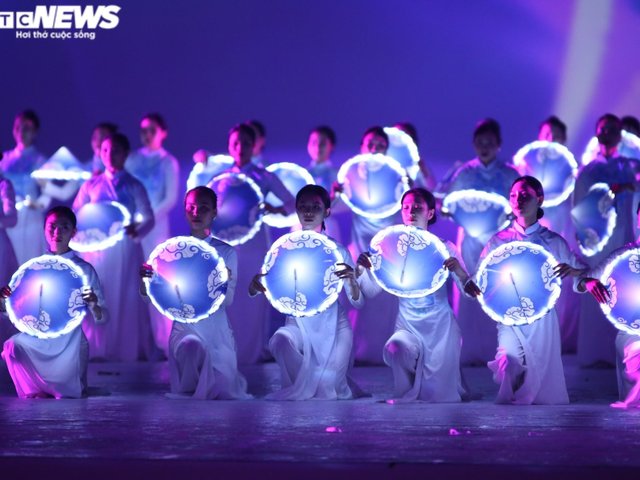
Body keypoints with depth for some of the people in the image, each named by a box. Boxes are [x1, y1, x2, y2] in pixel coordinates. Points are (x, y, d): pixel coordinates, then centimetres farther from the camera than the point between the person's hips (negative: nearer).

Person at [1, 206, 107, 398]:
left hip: (70, 346, -1)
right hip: (37, 341, 1)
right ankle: (34, 392, 0)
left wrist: (93, 305, -28)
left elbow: (101, 318, -4)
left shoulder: (83, 269, -2)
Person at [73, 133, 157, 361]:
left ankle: (128, 350, 5)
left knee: (127, 299, -2)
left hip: (125, 250, -2)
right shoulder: (91, 185, 9)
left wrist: (137, 231, -22)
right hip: (96, 248, 2)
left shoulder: (134, 186, 4)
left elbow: (148, 218, -1)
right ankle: (95, 351, 8)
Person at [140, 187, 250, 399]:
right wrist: (145, 279, -24)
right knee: (192, 346, -37)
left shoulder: (226, 252, 4)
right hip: (184, 327, -1)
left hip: (217, 331, 2)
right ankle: (189, 394, -9)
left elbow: (228, 301, -6)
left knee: (225, 394, -7)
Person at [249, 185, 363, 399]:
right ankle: (306, 387, -7)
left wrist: (351, 280, -27)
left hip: (334, 326, -1)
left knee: (326, 385, -20)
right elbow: (254, 292, -2)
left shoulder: (338, 251, -1)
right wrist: (255, 285, -27)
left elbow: (358, 302, -5)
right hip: (298, 324, 1)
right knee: (279, 340, -34)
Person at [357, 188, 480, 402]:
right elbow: (370, 291, -3)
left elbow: (471, 292, -7)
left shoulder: (444, 248, -1)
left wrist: (458, 270, -27)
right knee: (395, 348, -34)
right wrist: (362, 269, -23)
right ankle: (408, 395, -3)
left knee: (439, 397, -10)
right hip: (408, 326, 1)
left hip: (441, 326, -1)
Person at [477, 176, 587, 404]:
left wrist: (574, 271, -16)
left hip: (542, 320, 1)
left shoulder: (553, 242, 5)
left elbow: (583, 282, 5)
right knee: (510, 365, -23)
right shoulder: (499, 240, 6)